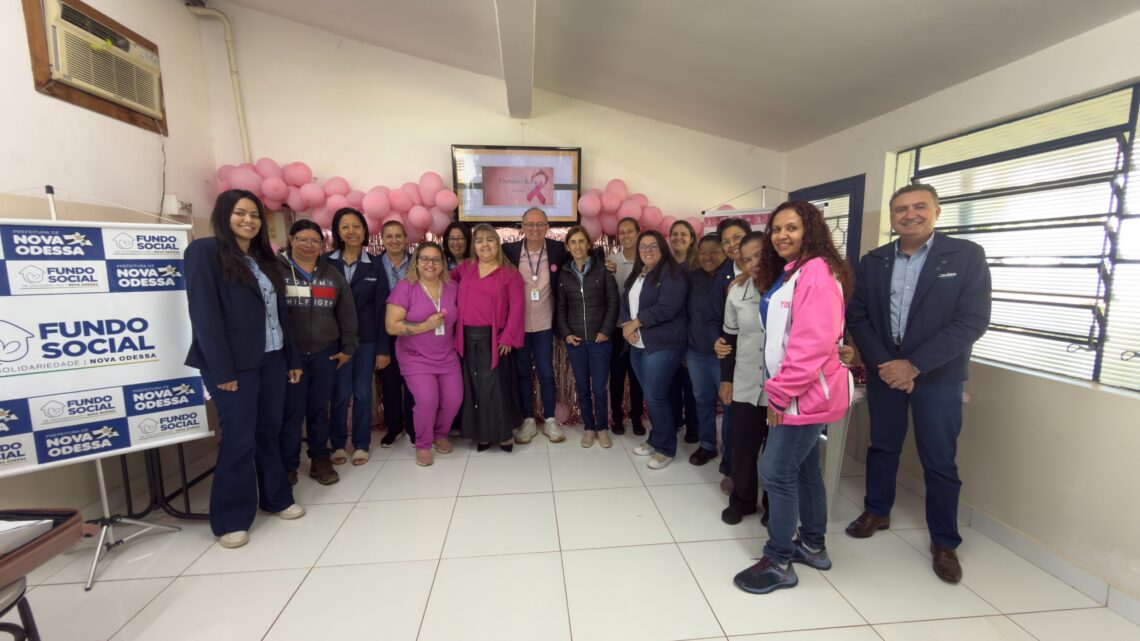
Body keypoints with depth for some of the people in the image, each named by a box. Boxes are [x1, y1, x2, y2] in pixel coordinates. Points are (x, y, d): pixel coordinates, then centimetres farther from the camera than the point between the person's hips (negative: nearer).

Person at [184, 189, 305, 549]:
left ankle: (276, 498, 27)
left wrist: (292, 358, 12)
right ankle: (230, 520, 14)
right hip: (234, 362, -6)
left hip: (271, 358, 6)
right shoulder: (204, 251, -5)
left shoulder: (264, 258, 15)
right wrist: (222, 370, -17)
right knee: (239, 439, 0)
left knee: (270, 432, 13)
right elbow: (204, 314, -12)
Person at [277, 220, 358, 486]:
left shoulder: (332, 273, 10)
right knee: (292, 410, 1)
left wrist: (348, 348, 5)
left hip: (325, 353, 3)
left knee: (319, 408, 11)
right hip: (287, 353, -3)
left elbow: (347, 313, 10)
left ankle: (320, 460, 24)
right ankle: (288, 465, 17)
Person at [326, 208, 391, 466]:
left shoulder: (374, 265, 3)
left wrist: (383, 348, -4)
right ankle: (338, 444, 21)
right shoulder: (326, 263, 1)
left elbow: (381, 307, 0)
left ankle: (361, 444, 21)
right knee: (340, 394, 3)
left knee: (363, 393, 7)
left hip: (367, 339, 1)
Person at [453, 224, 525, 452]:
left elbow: (516, 307, -6)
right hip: (467, 338, 4)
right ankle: (481, 433, 22)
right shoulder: (464, 268, 11)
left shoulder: (510, 273, -1)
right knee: (473, 386, 8)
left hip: (494, 338, -3)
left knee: (495, 386, -1)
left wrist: (508, 337, -12)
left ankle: (503, 433, 16)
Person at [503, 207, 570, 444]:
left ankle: (550, 420, 25)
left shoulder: (557, 249, -4)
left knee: (546, 373, 9)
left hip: (544, 325, 0)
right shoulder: (509, 250, -6)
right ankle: (528, 420, 26)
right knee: (522, 373, 11)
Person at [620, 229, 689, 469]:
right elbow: (625, 302, 14)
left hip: (662, 346, -7)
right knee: (651, 397, 14)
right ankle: (655, 440, 30)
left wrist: (636, 322, -13)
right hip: (637, 345, 7)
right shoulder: (637, 273, 16)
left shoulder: (672, 273, -10)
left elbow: (666, 308, -21)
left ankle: (665, 448, 14)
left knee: (656, 398, -3)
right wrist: (626, 325, -6)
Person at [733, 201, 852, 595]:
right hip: (796, 390, 10)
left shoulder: (816, 272, -17)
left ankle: (778, 563, 12)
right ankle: (813, 546, 34)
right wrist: (779, 388, 11)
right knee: (804, 469, 18)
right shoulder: (787, 274, 14)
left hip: (806, 392, -10)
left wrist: (780, 391, -18)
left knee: (776, 473, -3)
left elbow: (813, 343, -24)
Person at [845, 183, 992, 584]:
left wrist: (914, 365, -17)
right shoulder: (873, 262, 3)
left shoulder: (967, 255, -6)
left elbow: (973, 321, -12)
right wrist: (882, 363, -12)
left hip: (938, 376, -2)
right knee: (882, 446, 16)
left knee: (939, 462, 7)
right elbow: (857, 316, 1)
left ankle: (944, 542, 25)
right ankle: (876, 512, 36)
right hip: (883, 371, 3)